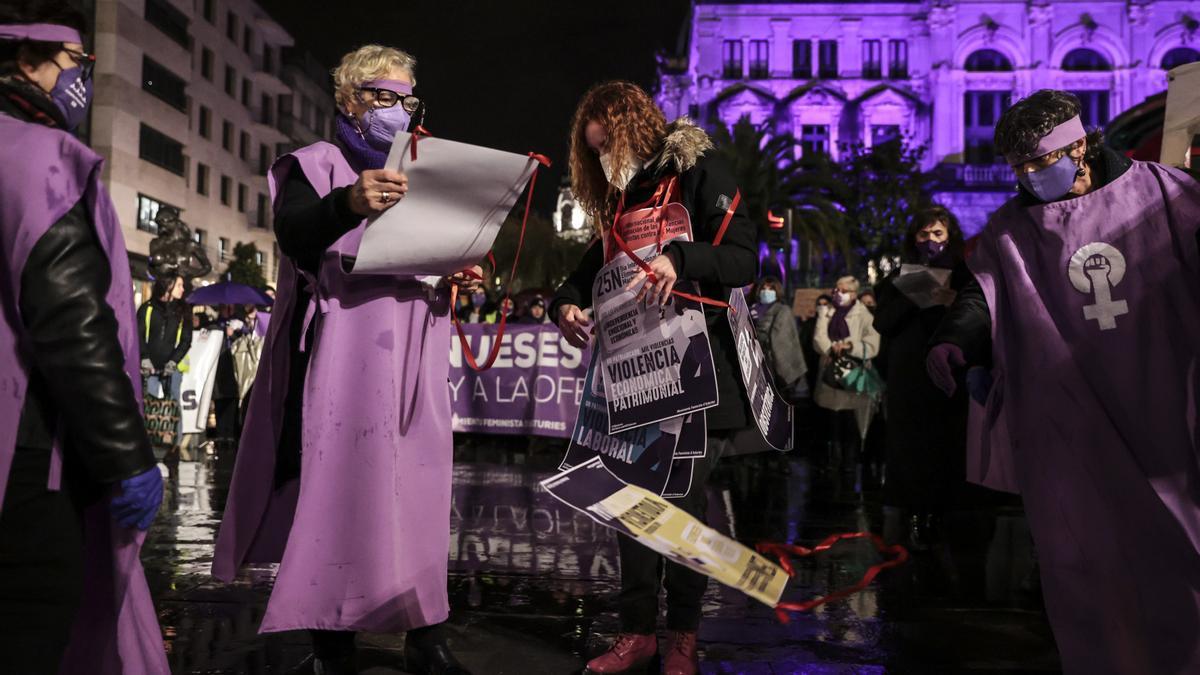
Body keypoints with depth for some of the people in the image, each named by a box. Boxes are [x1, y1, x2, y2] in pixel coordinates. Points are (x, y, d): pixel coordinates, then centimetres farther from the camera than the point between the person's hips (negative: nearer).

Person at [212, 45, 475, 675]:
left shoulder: (416, 176, 22)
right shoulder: (318, 163, 4)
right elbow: (290, 231, -16)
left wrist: (460, 277, 2)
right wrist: (348, 204, -36)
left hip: (410, 356, 5)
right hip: (343, 353, -5)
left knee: (415, 488, 2)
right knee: (340, 486, -8)